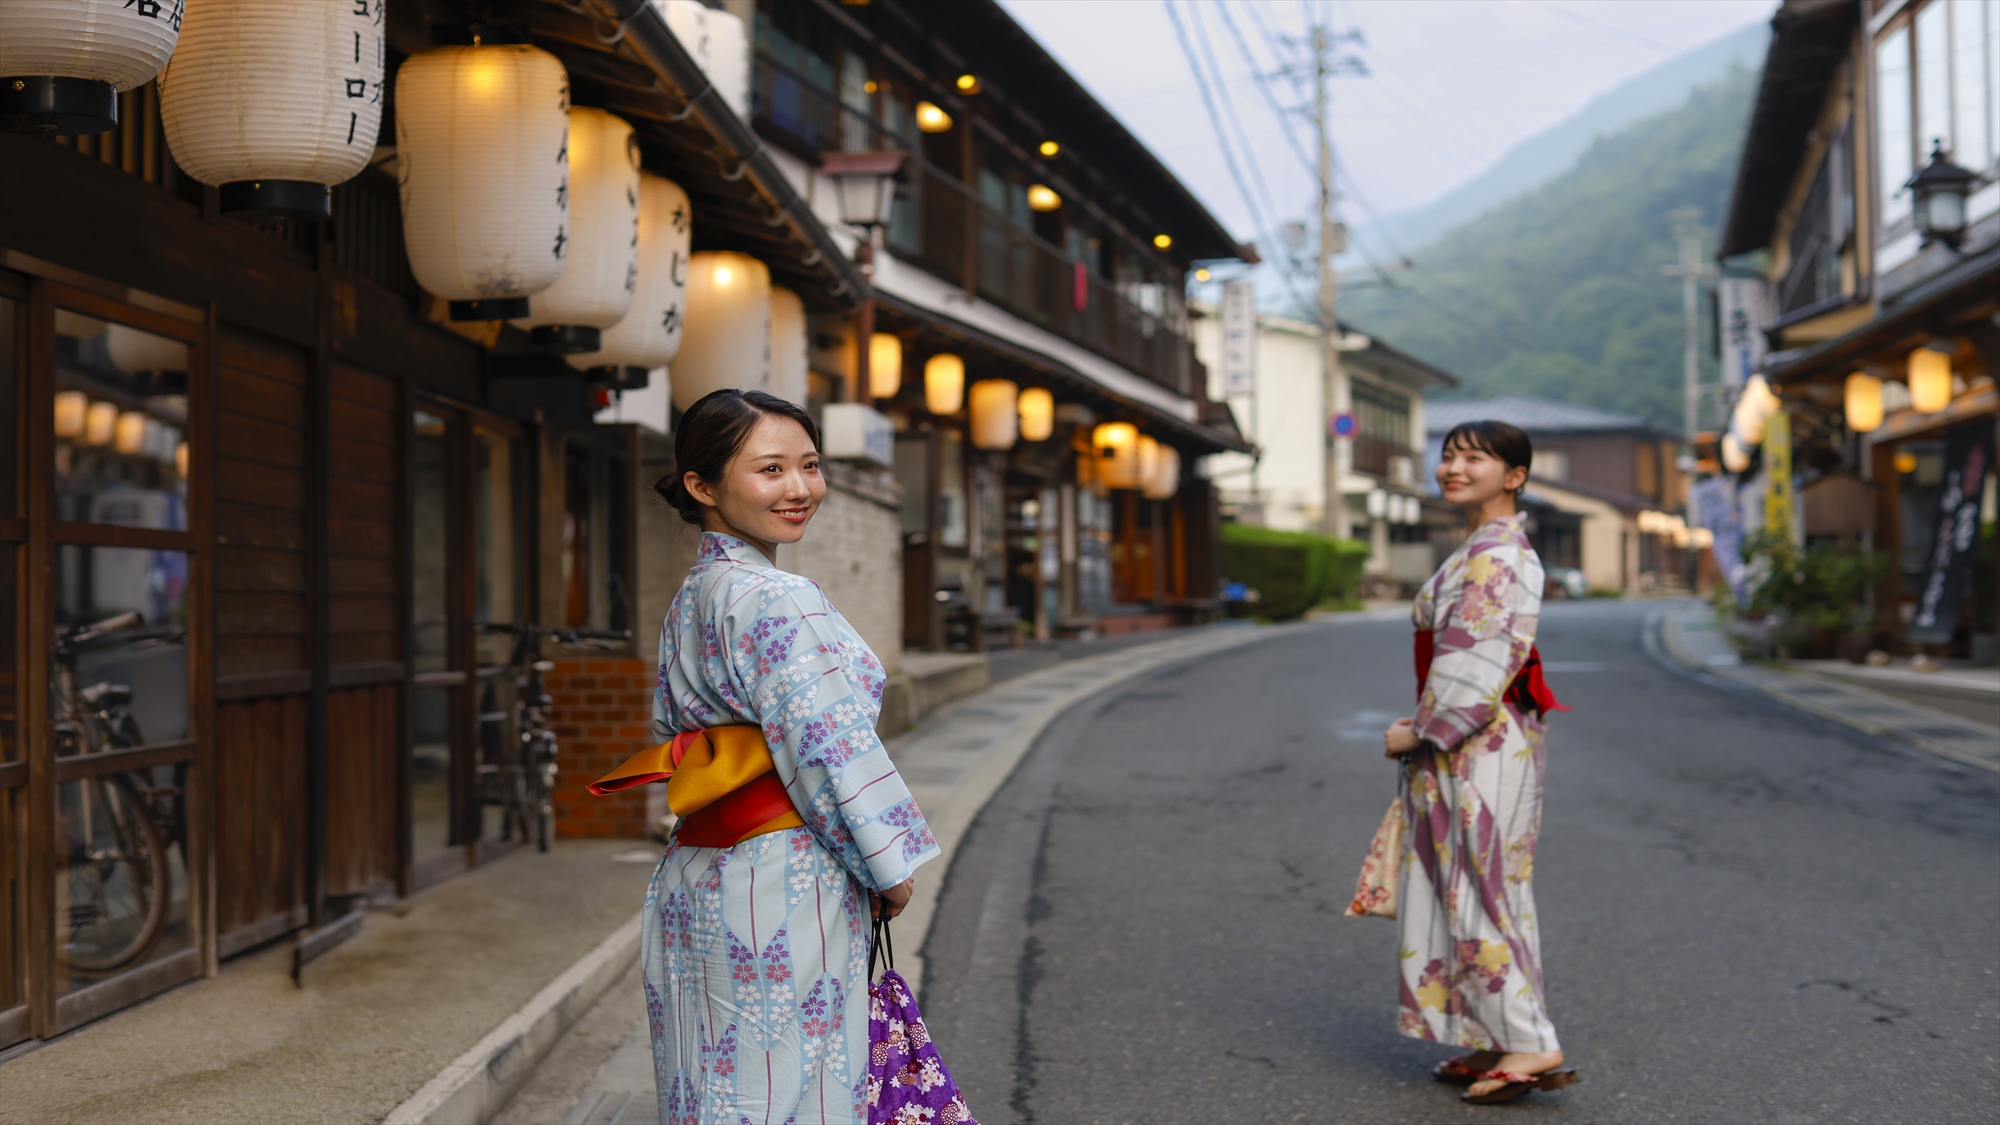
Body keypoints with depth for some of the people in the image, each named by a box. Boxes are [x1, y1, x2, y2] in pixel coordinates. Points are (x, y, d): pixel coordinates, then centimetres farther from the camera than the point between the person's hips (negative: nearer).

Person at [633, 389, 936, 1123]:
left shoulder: (689, 601, 12)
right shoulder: (776, 602, -17)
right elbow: (832, 750, -19)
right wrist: (892, 867, -8)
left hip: (694, 886, 9)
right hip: (782, 895, -9)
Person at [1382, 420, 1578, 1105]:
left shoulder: (1490, 558, -17)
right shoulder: (1499, 547, 15)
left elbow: (1476, 668, -22)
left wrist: (1418, 733, -13)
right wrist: (1427, 728, 13)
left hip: (1479, 749, -10)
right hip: (1482, 745, 10)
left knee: (1478, 893, -5)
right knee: (1485, 890, 13)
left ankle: (1529, 1045, -1)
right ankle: (1498, 1041, 21)